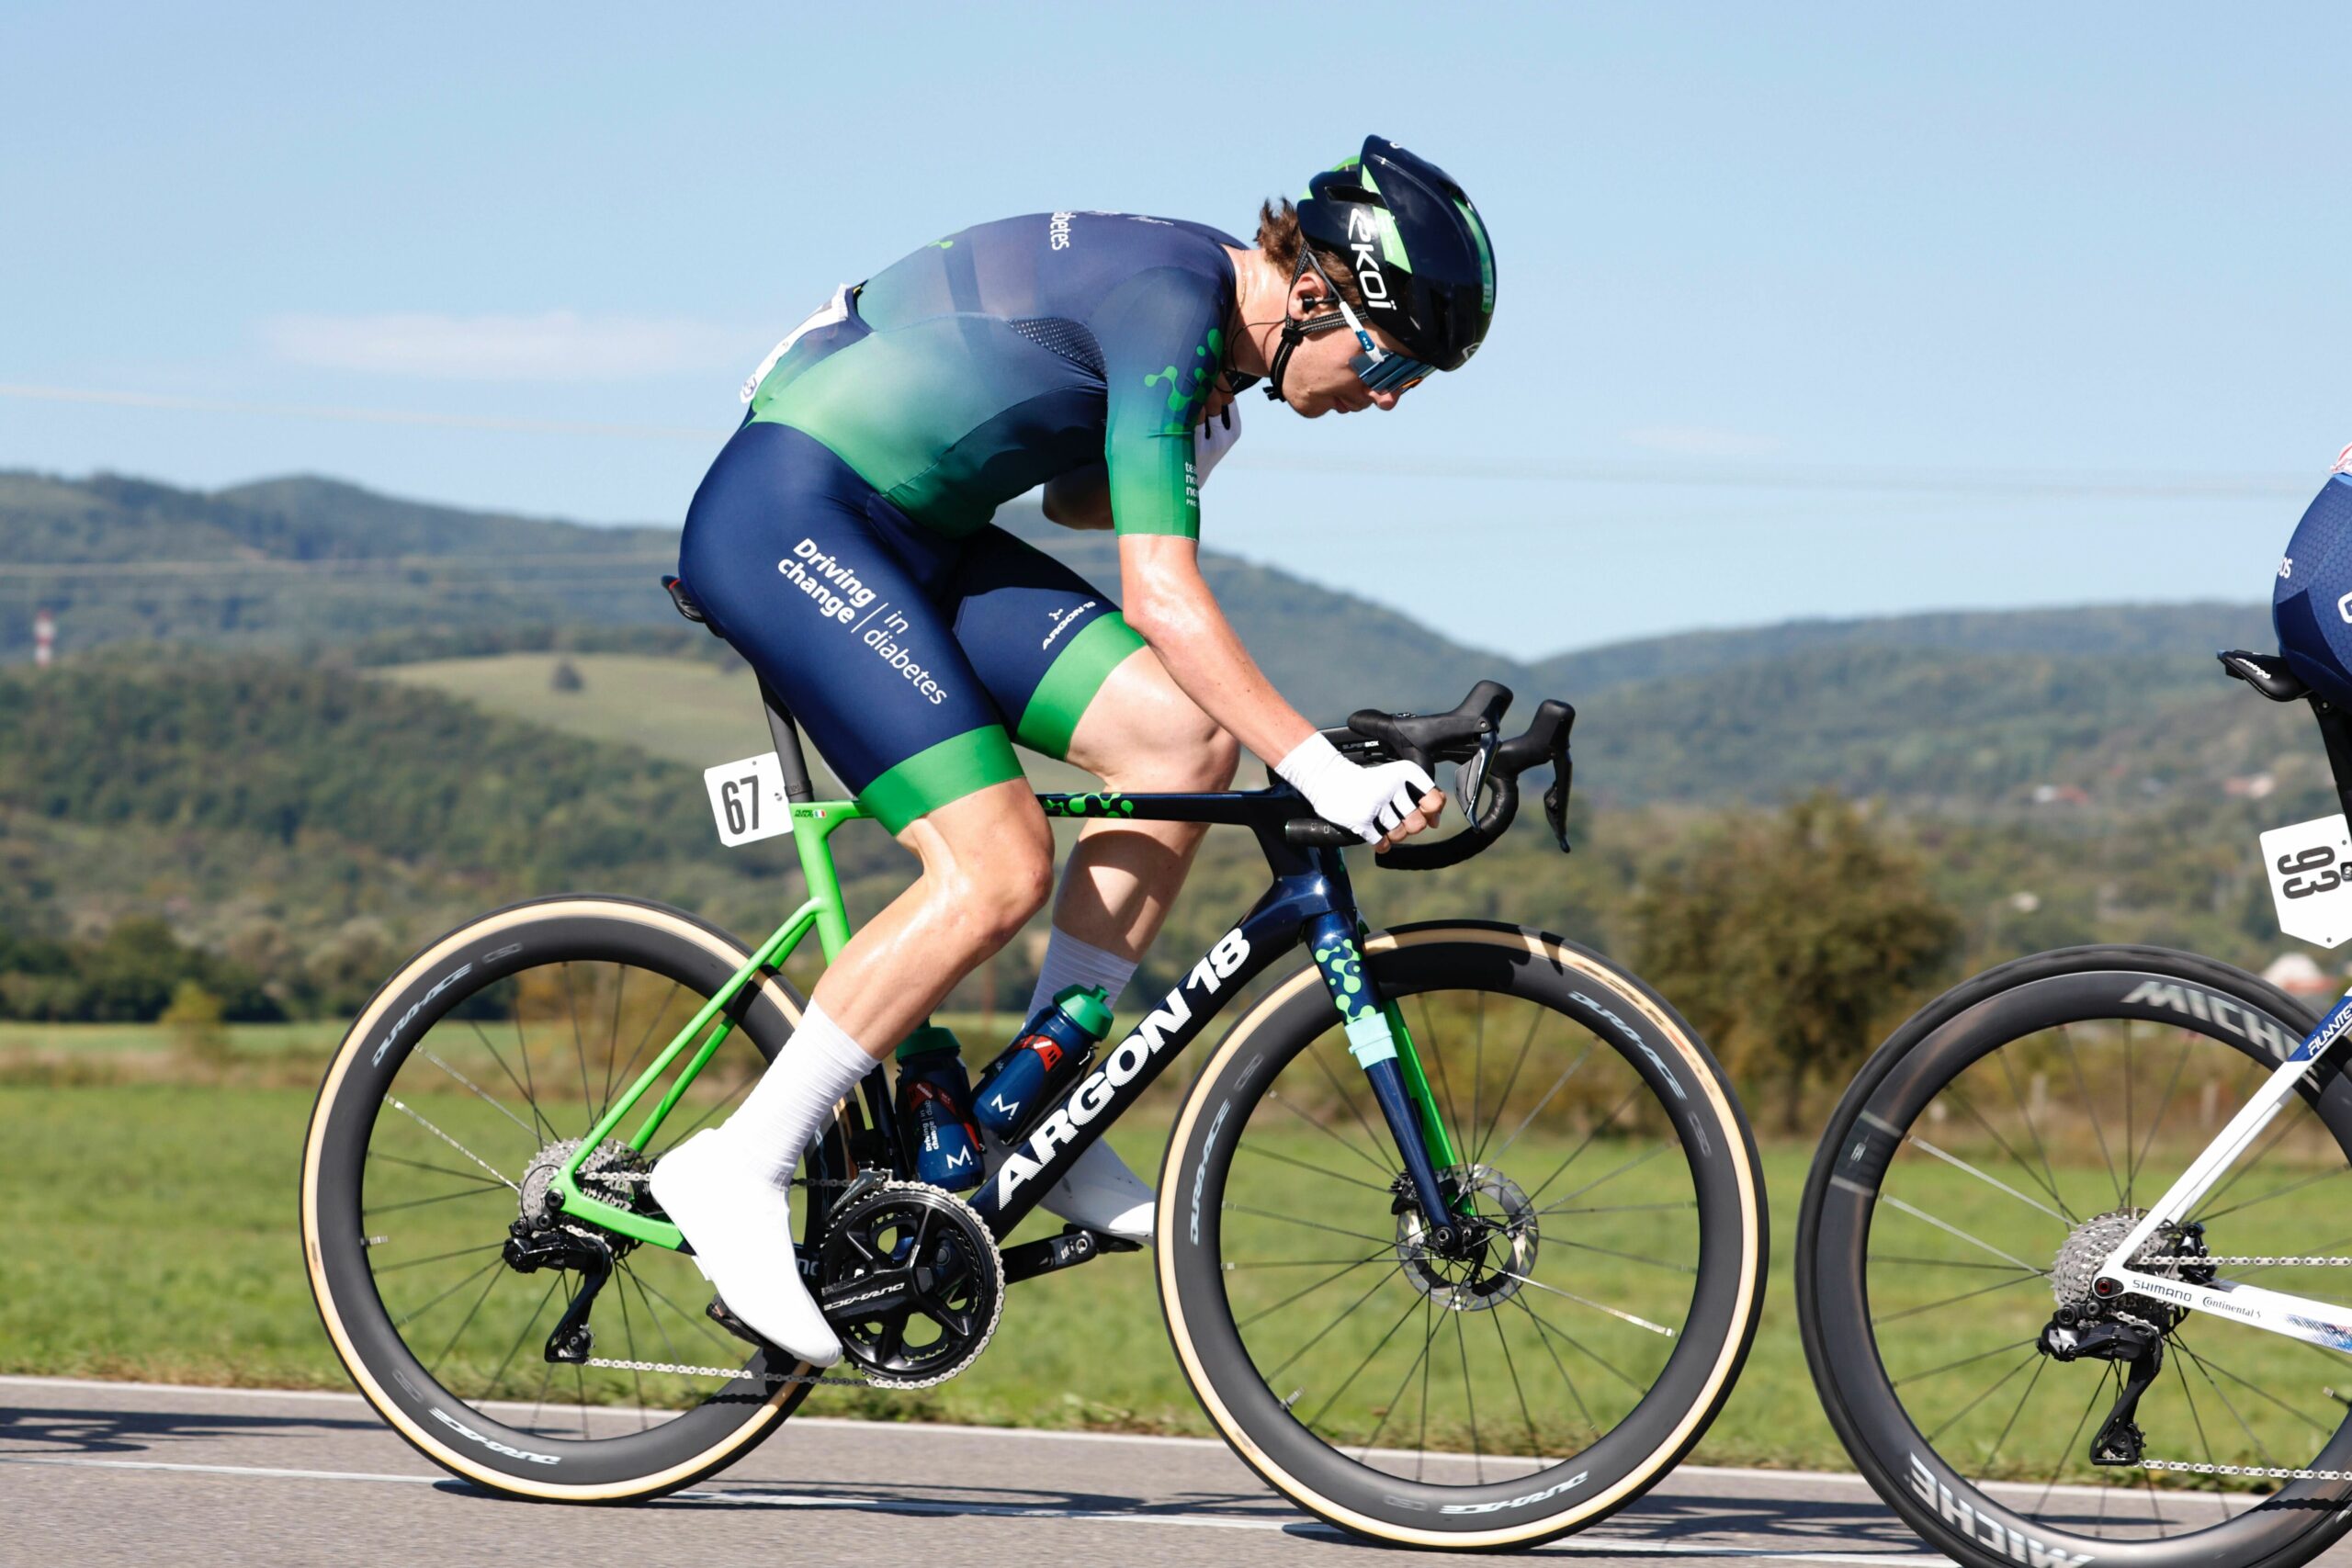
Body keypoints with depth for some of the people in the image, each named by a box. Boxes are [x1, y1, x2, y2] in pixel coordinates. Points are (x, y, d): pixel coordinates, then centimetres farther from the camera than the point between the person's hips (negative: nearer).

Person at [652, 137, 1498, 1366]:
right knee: (997, 870, -19)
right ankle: (739, 1172, -9)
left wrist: (1195, 445, 3)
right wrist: (1323, 775, -30)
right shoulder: (1167, 299, -21)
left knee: (1182, 736, -4)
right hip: (783, 522, -10)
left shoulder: (1210, 316, 8)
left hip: (905, 533, 10)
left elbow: (1077, 497, 23)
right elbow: (1161, 596, -27)